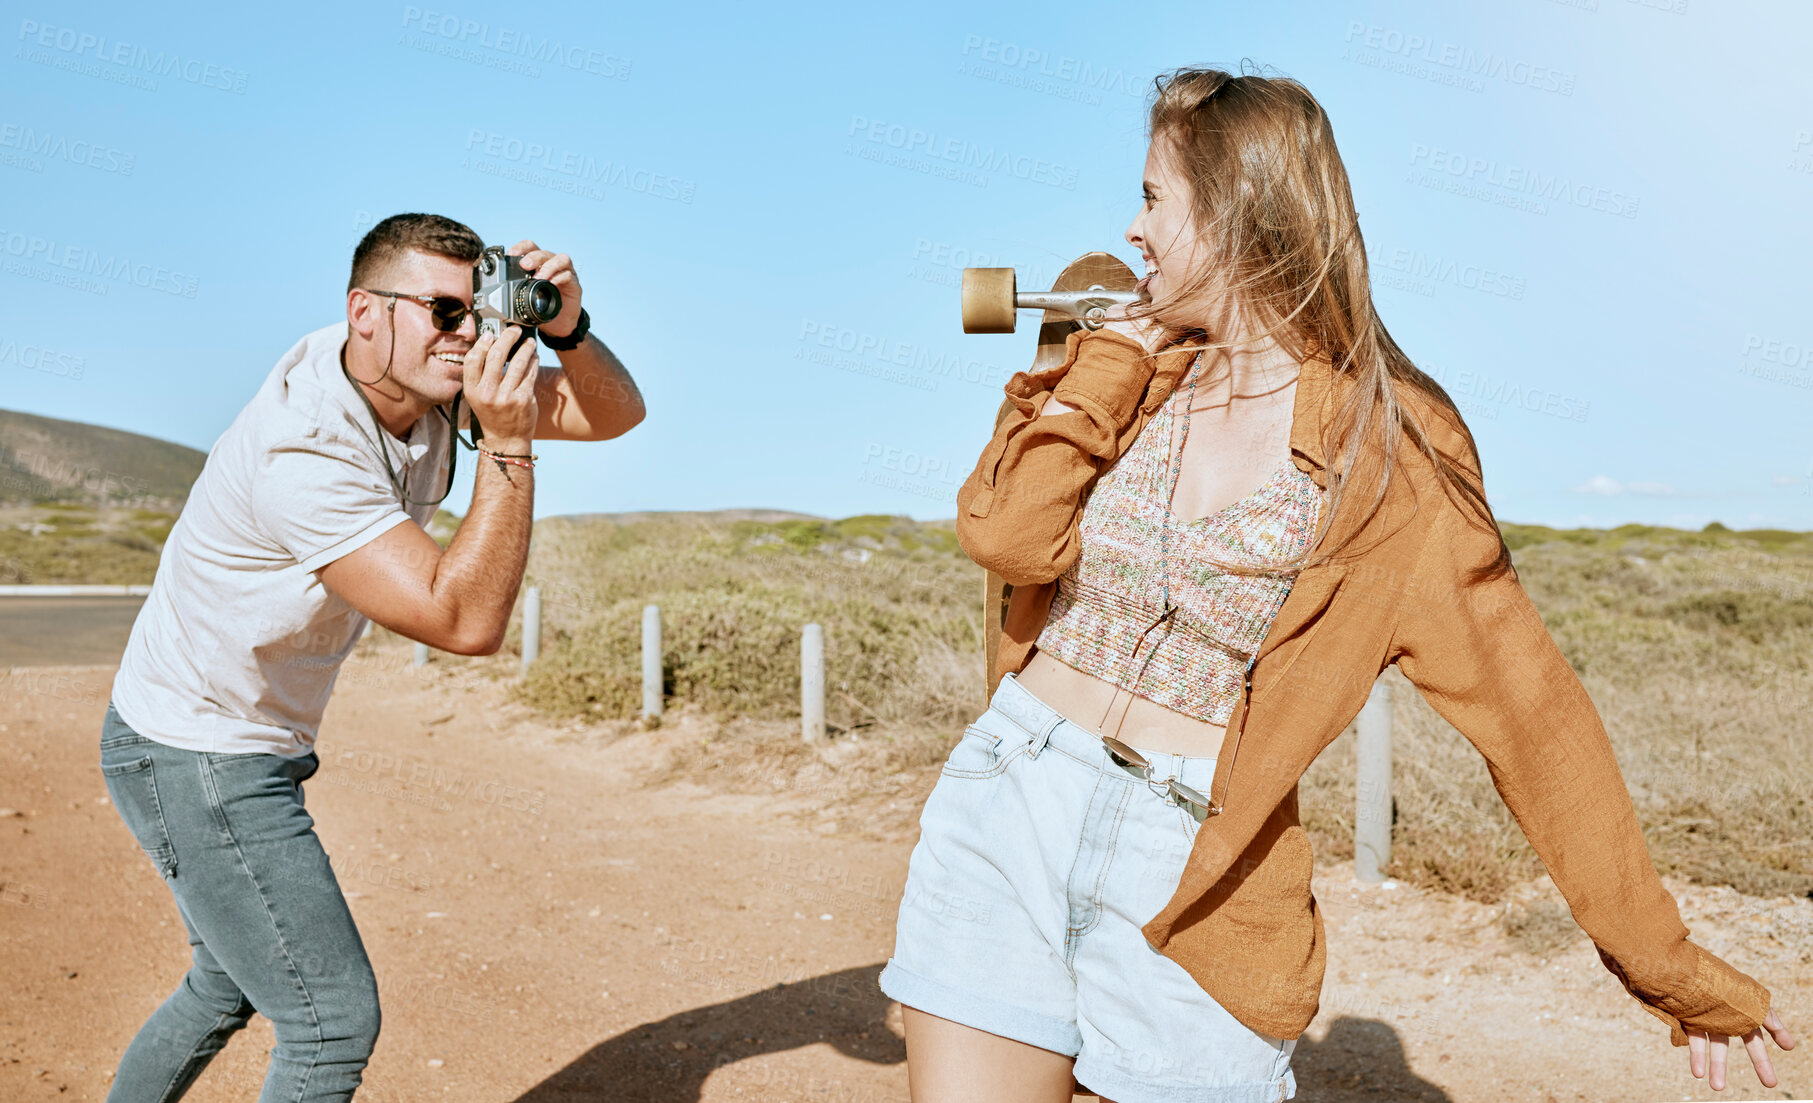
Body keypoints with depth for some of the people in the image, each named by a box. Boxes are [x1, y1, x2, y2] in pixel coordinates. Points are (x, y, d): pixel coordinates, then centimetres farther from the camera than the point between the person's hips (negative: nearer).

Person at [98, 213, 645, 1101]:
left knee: (228, 987, 26)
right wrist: (508, 440, -40)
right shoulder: (305, 449, -32)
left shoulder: (428, 385, -6)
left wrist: (566, 330, -25)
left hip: (250, 750, 9)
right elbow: (466, 620, -36)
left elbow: (615, 413, -6)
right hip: (192, 760, -9)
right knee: (334, 1019, -5)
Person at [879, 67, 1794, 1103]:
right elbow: (1008, 536, -11)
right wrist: (1119, 349, -5)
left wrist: (1672, 969, 0)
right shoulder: (1131, 377, 6)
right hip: (1008, 814, 3)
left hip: (1199, 875, -3)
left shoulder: (1389, 449, -5)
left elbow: (1527, 703, -3)